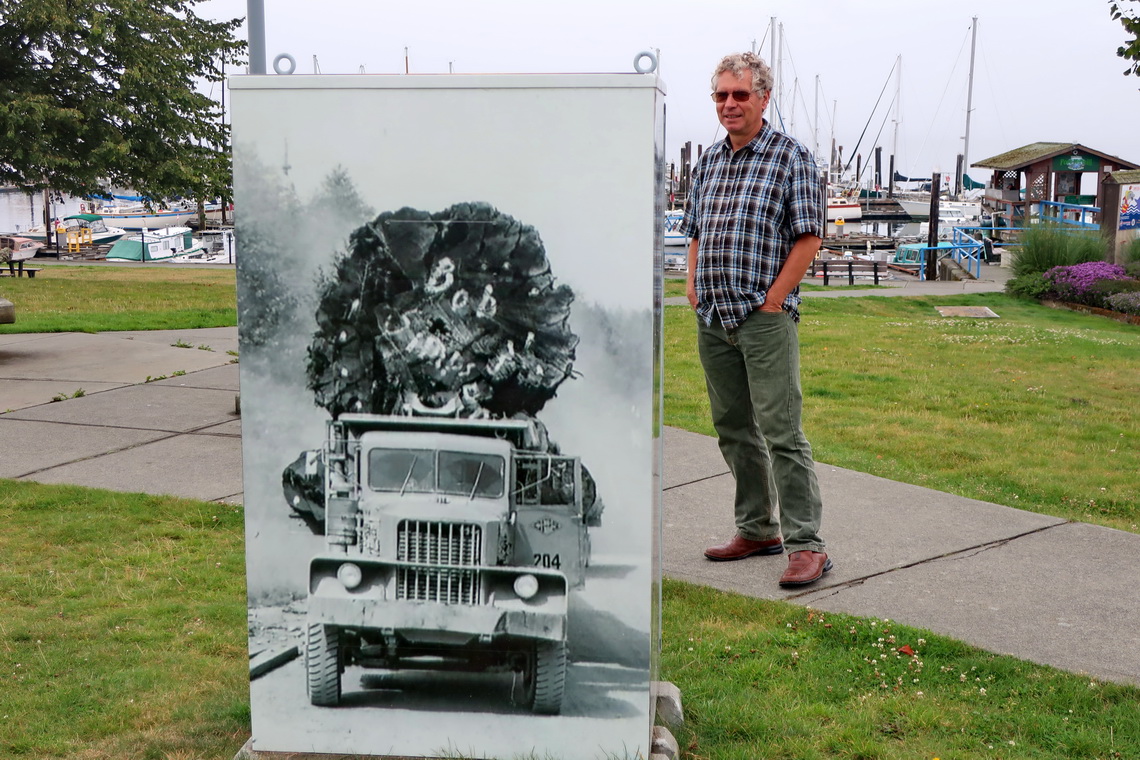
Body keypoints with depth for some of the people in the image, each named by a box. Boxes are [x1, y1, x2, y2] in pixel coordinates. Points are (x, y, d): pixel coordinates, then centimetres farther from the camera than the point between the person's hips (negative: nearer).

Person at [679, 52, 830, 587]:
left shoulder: (790, 157, -3)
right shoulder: (708, 161, 15)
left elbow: (809, 237, -7)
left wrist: (773, 298, -12)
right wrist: (693, 284, 8)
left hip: (765, 318, -7)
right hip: (712, 320, 7)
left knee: (781, 432, -9)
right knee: (733, 430, 12)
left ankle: (806, 545, -2)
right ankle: (757, 529, 24)